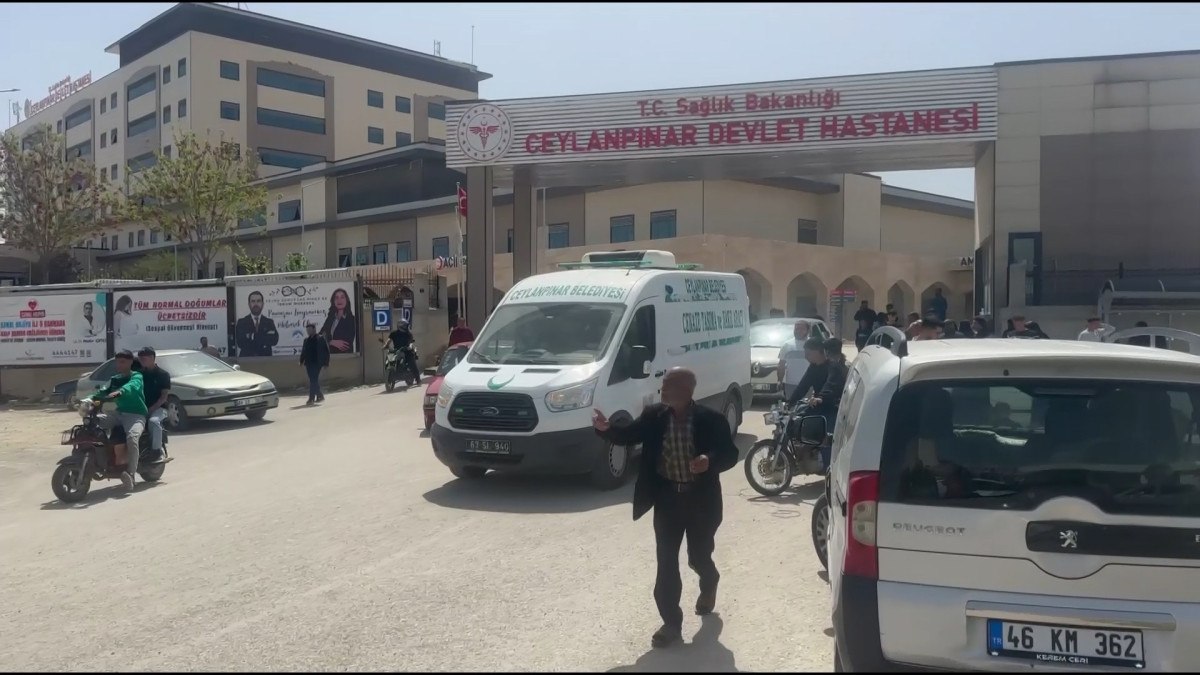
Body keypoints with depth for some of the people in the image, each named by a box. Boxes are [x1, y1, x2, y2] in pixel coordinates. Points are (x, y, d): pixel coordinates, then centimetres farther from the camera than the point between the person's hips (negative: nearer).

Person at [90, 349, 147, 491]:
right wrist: (90, 399, -16)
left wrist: (119, 392, -47)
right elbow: (103, 392, 6)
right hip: (119, 414, 7)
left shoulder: (136, 376, -2)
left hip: (136, 415, -7)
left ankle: (131, 474, -39)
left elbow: (132, 386, -26)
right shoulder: (114, 380, 18)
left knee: (132, 438, -34)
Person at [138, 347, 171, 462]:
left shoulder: (163, 375, -1)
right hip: (142, 407, 5)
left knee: (153, 421, -35)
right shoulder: (139, 374, 11)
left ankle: (157, 451, -28)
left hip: (158, 408, -5)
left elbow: (164, 397, -7)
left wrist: (151, 409, -19)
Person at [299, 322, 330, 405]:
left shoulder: (320, 338, -2)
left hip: (317, 363, -6)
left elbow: (326, 351, -4)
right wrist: (301, 361, 3)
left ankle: (311, 398, -12)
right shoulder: (306, 340, 15)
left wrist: (326, 363, -8)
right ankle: (320, 396, 24)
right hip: (309, 363, 6)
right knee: (313, 380, 11)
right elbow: (303, 351, 16)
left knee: (313, 380, -11)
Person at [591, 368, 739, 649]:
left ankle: (709, 584, 50)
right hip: (667, 499, 2)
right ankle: (671, 622, 12)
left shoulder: (711, 419, -13)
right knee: (666, 563, 1)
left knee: (699, 557, 14)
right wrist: (606, 428, -20)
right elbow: (627, 435, 1)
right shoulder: (654, 416, -4)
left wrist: (710, 461, -31)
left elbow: (730, 453, -9)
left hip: (700, 500, -2)